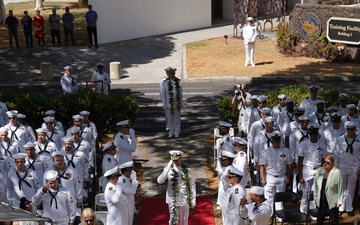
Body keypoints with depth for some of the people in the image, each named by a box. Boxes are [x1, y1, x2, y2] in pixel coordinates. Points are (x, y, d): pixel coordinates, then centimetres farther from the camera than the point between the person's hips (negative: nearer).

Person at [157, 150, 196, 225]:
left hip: (184, 199, 1)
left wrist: (193, 201, -2)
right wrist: (167, 169, -31)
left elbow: (192, 185, -2)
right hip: (172, 199, -1)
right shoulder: (169, 168, -8)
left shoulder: (186, 169, -8)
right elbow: (159, 181, -22)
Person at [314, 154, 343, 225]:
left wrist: (339, 201, -11)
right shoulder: (319, 171, -3)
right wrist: (315, 198, 8)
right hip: (321, 201, 4)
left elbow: (340, 188, -11)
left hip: (332, 201, -4)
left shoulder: (337, 172, -15)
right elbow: (316, 186, 6)